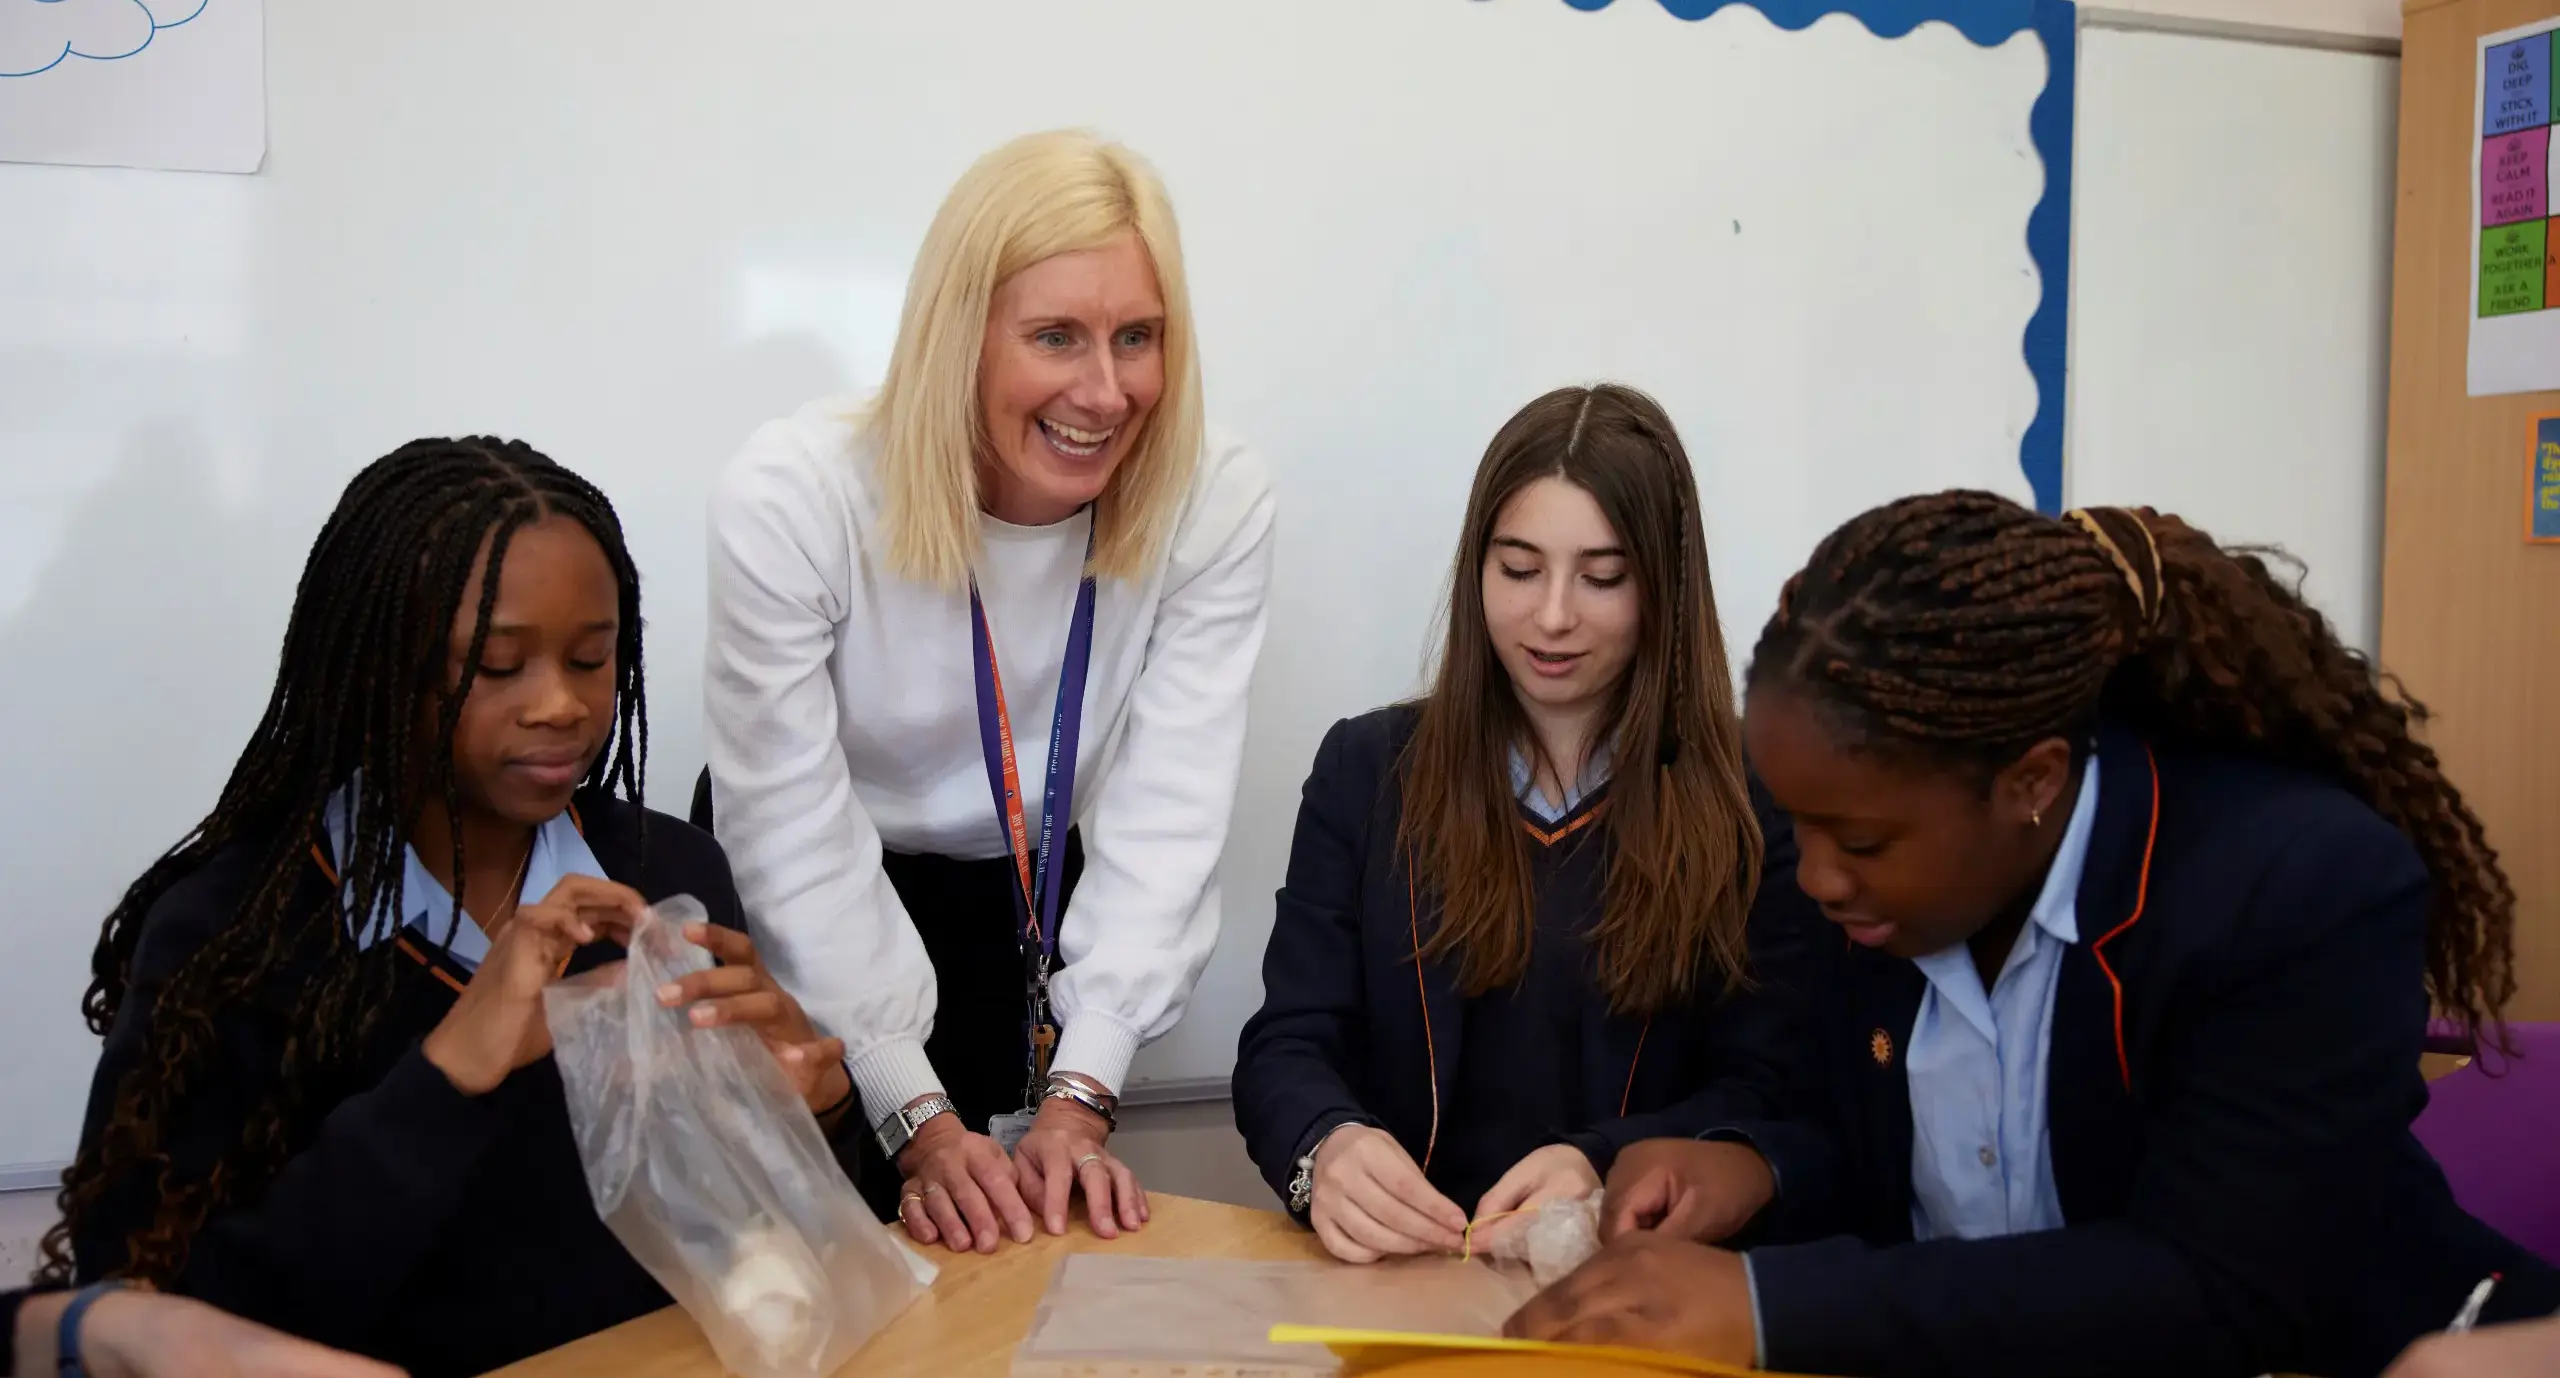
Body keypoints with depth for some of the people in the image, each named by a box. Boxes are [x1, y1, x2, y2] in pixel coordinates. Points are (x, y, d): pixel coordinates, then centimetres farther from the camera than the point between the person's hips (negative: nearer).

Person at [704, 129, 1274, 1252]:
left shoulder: (1215, 503, -18)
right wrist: (918, 1118, -24)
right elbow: (798, 838, -21)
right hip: (805, 930, -2)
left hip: (1032, 911, 2)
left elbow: (1164, 814, -18)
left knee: (1032, 1232, 4)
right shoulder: (791, 497, -24)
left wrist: (1080, 1098, -24)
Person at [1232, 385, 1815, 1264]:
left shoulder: (1753, 798, 2)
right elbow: (1286, 1048, 3)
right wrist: (1328, 1147, -20)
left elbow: (1764, 1092, -1)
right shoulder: (1365, 767, 8)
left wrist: (1604, 1173, -21)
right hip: (1398, 1267, 3)